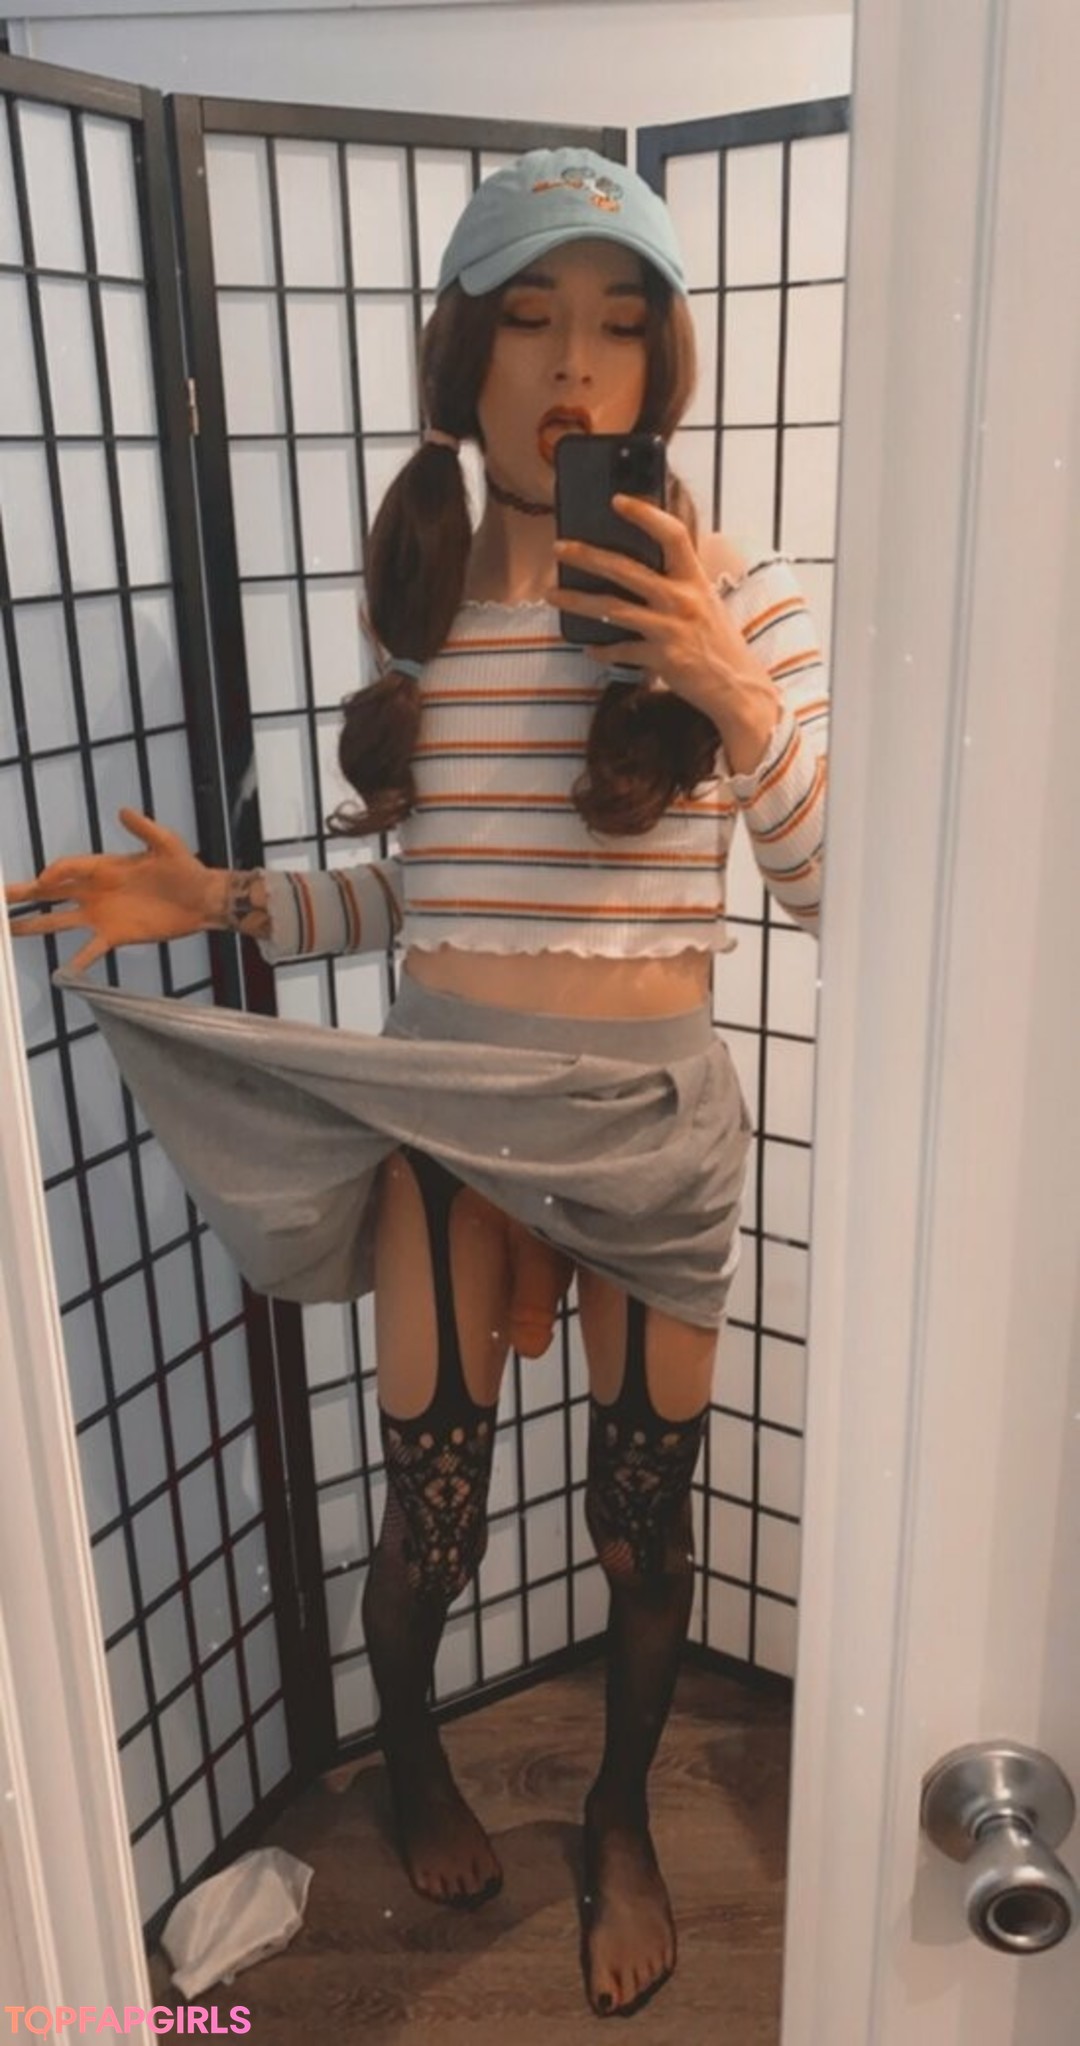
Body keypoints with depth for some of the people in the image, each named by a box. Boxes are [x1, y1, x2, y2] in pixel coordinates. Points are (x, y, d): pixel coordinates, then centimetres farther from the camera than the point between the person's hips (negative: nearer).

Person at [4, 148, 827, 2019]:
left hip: (652, 1112, -1)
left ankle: (622, 1816, 45)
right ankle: (409, 1756, 48)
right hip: (440, 1103, 1)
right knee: (427, 1504, 11)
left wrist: (739, 706, -20)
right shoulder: (418, 601, 3)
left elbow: (828, 887, -6)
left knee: (644, 1508, 13)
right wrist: (216, 903, -5)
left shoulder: (736, 600, -5)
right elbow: (406, 890, 9)